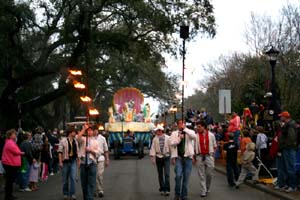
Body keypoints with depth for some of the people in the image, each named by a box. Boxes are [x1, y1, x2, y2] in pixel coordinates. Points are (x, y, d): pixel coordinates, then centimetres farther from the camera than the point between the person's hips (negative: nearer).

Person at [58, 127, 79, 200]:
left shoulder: (75, 141, 10)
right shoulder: (63, 141, -6)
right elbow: (60, 152, -9)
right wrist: (60, 162, -14)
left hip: (73, 161, 3)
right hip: (65, 161, -3)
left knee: (73, 178, -6)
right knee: (65, 179, 6)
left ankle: (72, 194, -2)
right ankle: (65, 194, 19)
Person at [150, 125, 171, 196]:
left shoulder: (167, 138, -5)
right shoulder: (155, 139, 0)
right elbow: (153, 148, 1)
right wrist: (153, 157, -3)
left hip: (166, 157, -2)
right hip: (158, 157, 2)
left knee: (167, 174, -9)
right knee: (160, 175, 8)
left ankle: (167, 189, -5)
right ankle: (162, 189, 19)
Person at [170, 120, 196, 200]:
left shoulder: (189, 132, 7)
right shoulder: (174, 133, 9)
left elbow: (194, 136, -16)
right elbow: (172, 144, 1)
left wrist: (185, 129, -12)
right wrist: (179, 138, -12)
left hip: (188, 157, 1)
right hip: (178, 157, 0)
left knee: (186, 177, 4)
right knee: (178, 175, -13)